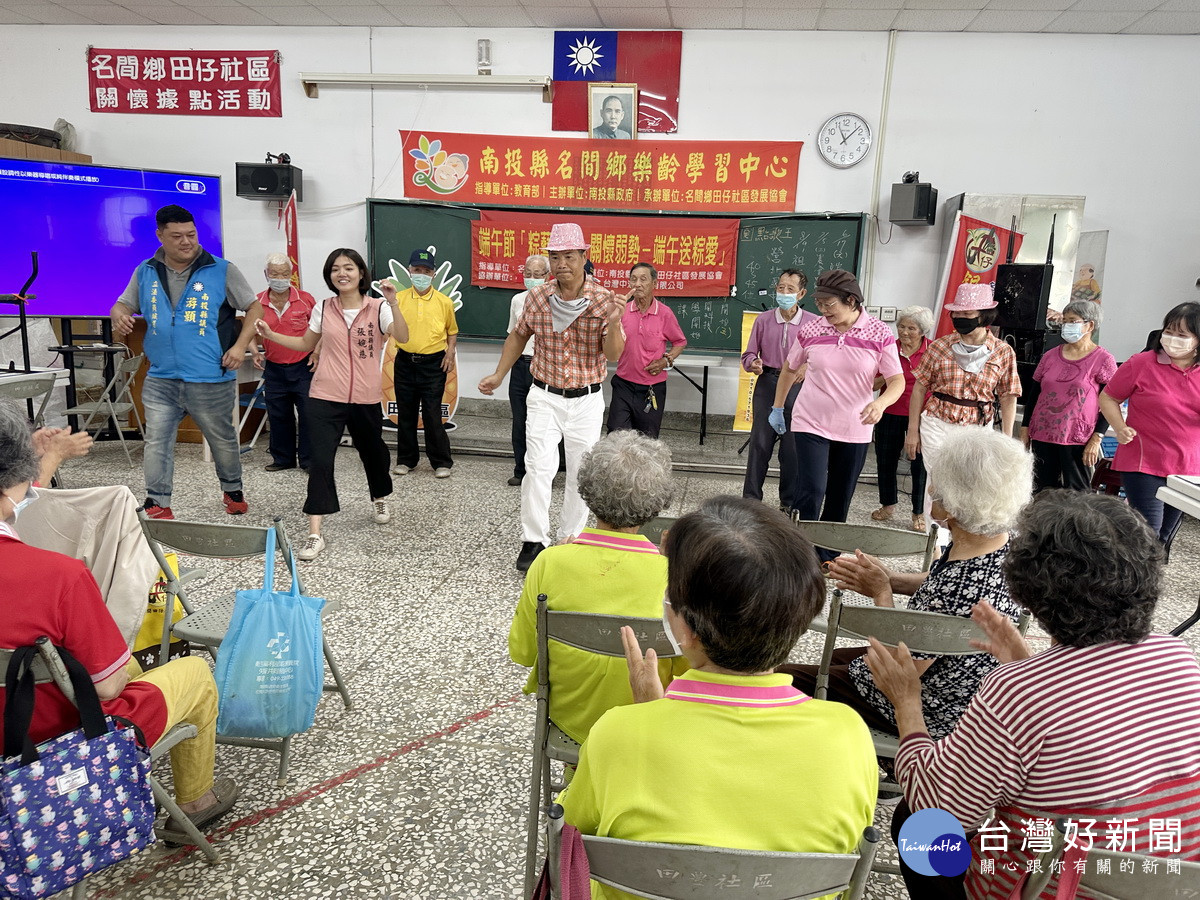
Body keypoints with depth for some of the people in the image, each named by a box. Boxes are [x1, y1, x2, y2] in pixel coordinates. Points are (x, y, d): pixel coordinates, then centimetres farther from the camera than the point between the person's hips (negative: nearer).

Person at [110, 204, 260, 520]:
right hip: (160, 379, 3)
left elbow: (255, 309, -1)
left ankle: (233, 490, 36)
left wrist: (240, 345, -13)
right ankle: (157, 505, 8)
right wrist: (119, 317, -10)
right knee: (157, 441, 0)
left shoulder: (221, 271, -3)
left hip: (211, 381, -2)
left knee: (223, 440, 14)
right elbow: (123, 305, 15)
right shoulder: (145, 273, 8)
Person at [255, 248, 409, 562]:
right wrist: (270, 335, 6)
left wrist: (393, 302, -30)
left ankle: (380, 498, 50)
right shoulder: (323, 309, 4)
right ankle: (314, 534, -8)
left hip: (366, 398, 0)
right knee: (320, 460, -9)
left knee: (372, 451, 19)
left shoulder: (378, 308, -4)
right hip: (325, 397, 1)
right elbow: (306, 343, 18)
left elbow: (402, 337, -20)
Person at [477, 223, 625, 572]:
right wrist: (499, 375, 9)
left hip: (587, 400, 0)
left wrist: (614, 323, -32)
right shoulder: (537, 298, -5)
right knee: (539, 467, -8)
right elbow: (519, 336, 13)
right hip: (545, 397, 1)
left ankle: (571, 540, 23)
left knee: (580, 474, 8)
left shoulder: (604, 300, -11)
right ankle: (534, 540, 2)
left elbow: (613, 356, -14)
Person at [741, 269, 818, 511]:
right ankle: (751, 497, 12)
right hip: (767, 383, 2)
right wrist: (753, 364, -11)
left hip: (797, 386, -1)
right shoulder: (763, 320, 6)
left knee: (793, 446, 3)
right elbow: (749, 354, 10)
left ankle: (789, 502, 16)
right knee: (760, 441, 2)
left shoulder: (813, 323, -1)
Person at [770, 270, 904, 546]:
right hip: (811, 425, -1)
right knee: (810, 494, -14)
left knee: (840, 500, 12)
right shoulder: (810, 331, -4)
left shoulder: (879, 334, -7)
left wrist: (881, 402, -30)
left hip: (854, 430, 1)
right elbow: (790, 370, 13)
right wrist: (777, 408, 16)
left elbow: (897, 381, -9)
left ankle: (827, 560, 28)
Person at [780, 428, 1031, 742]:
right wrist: (893, 579, -4)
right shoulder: (1003, 539, -11)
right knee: (833, 658, 28)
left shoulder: (959, 585, -38)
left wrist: (882, 593, -15)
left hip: (935, 714, -9)